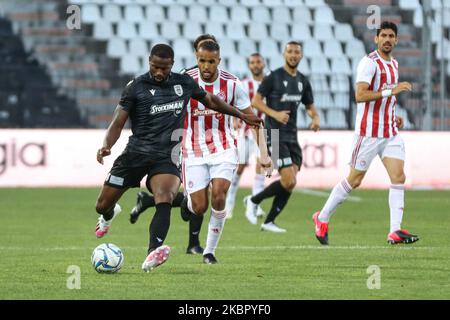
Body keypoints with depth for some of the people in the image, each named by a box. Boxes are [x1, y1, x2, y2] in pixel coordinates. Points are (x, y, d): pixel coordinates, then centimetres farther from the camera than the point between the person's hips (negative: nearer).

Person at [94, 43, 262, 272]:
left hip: (166, 157, 0)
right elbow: (118, 123, -5)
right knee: (102, 206, 7)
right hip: (135, 154, 0)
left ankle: (152, 255, -43)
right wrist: (106, 146, -24)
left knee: (165, 199, -30)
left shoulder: (184, 83, 7)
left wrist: (242, 115, 34)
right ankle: (110, 214, 48)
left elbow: (210, 100, 26)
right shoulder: (136, 87, -2)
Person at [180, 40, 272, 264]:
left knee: (219, 195, -20)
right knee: (199, 208, -3)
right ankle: (188, 202, 36)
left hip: (223, 149, 0)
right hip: (194, 151, 0)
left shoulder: (232, 84, -7)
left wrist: (263, 153, -5)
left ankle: (210, 251, -4)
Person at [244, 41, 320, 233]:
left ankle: (268, 222, 12)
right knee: (289, 182, -16)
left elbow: (310, 106, 24)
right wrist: (275, 114, -20)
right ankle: (253, 200, 4)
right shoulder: (274, 77, -5)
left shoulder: (303, 81, 13)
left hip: (292, 136, 7)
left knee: (289, 184, 1)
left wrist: (315, 118, 1)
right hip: (275, 136, -7)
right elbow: (255, 101, -6)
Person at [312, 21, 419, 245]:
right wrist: (391, 91, -27)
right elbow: (360, 95, -24)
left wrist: (394, 116, 14)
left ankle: (395, 231, -11)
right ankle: (322, 218, 18)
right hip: (369, 132, -7)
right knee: (354, 180, 1)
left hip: (390, 132, 7)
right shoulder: (369, 62, -12)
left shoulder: (393, 64, 15)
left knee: (398, 177, -7)